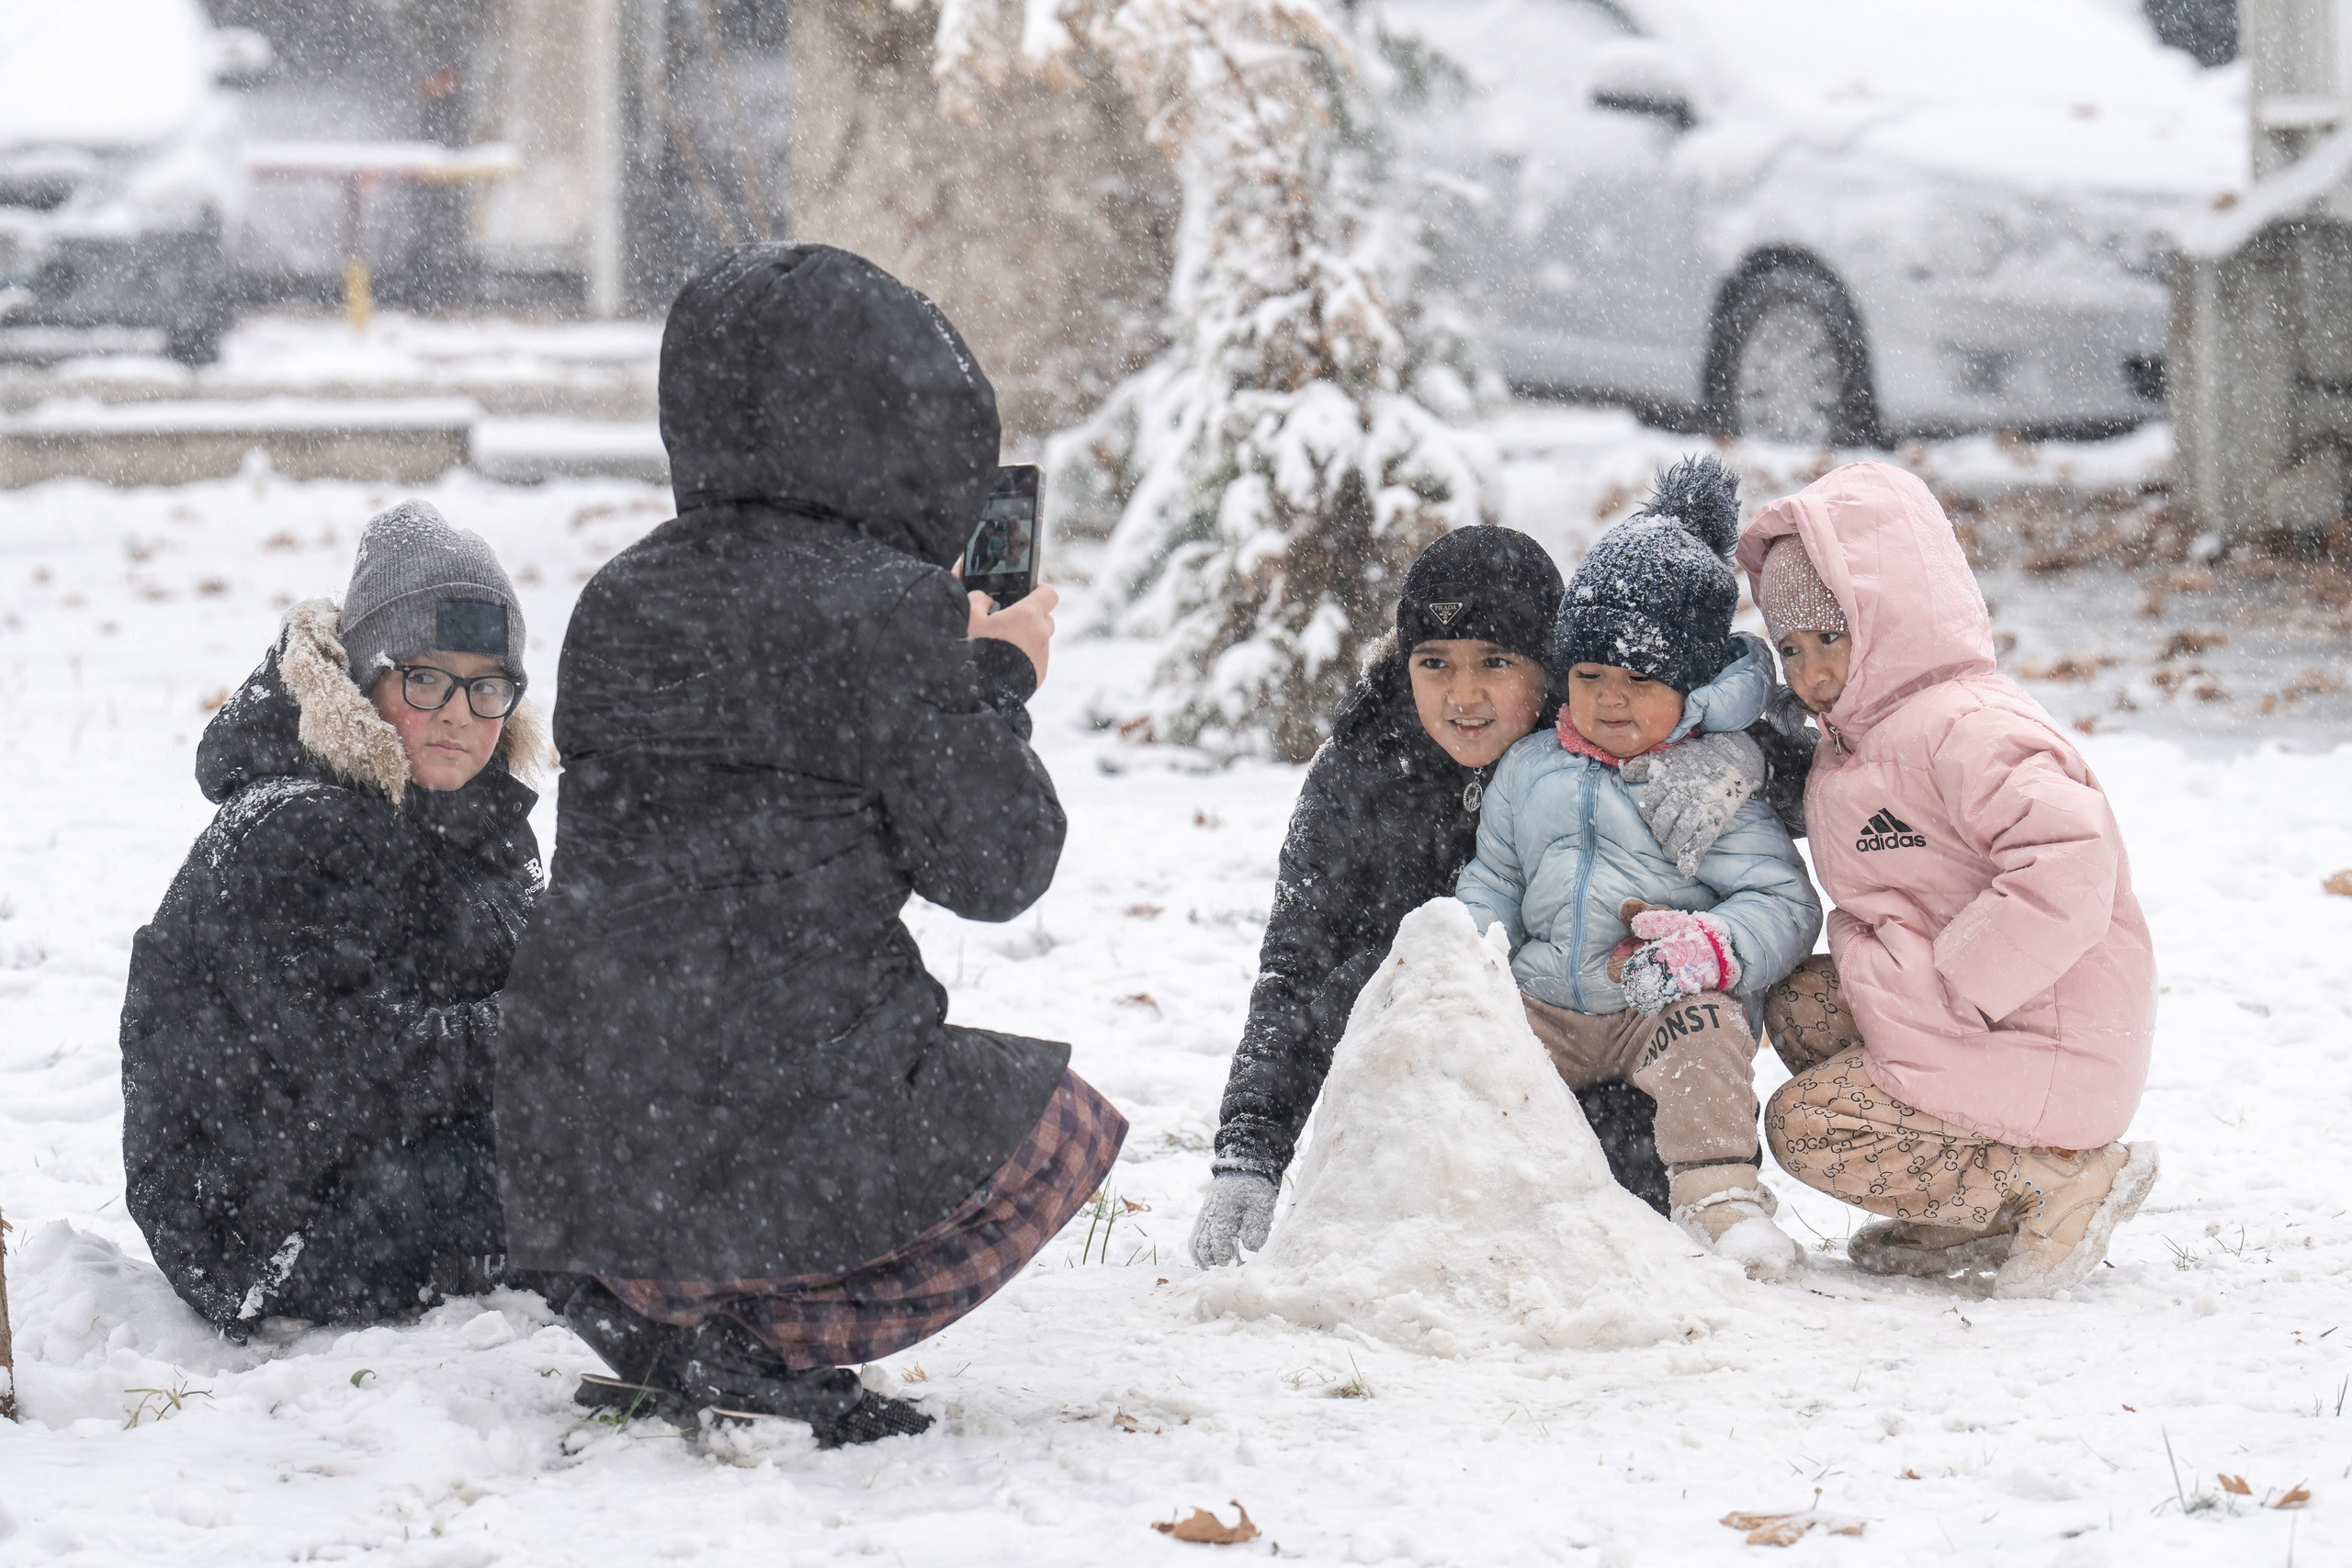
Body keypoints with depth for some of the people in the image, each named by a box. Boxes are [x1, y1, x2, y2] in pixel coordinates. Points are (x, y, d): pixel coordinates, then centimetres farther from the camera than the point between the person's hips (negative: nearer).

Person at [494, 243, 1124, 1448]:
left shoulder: (620, 599, 8)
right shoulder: (885, 608, -13)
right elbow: (993, 869, -7)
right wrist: (1000, 683, 11)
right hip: (777, 1144, -7)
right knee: (1067, 1132, 22)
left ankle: (655, 1301, 9)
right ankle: (738, 1339, -1)